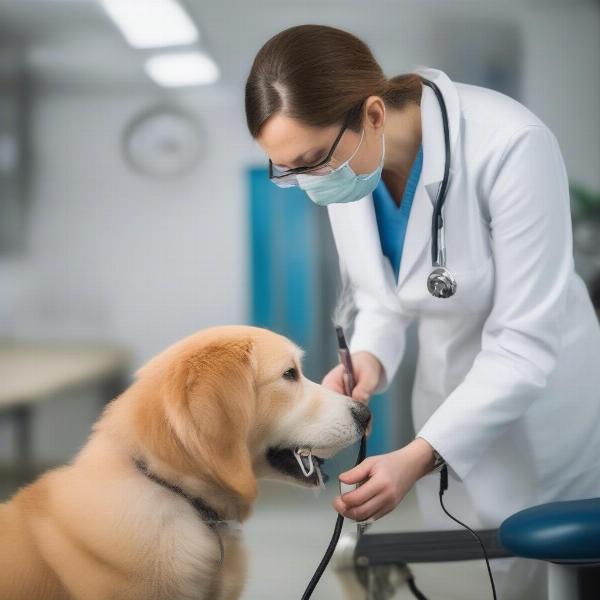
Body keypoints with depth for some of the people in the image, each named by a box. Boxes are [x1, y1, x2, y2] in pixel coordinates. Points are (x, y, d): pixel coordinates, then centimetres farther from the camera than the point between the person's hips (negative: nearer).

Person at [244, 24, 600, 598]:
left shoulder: (510, 147, -30)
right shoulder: (341, 158, -11)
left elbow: (524, 346, -28)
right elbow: (380, 295, 1)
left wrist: (416, 458, -36)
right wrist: (368, 359, -20)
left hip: (542, 395, -5)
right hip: (451, 389, 5)